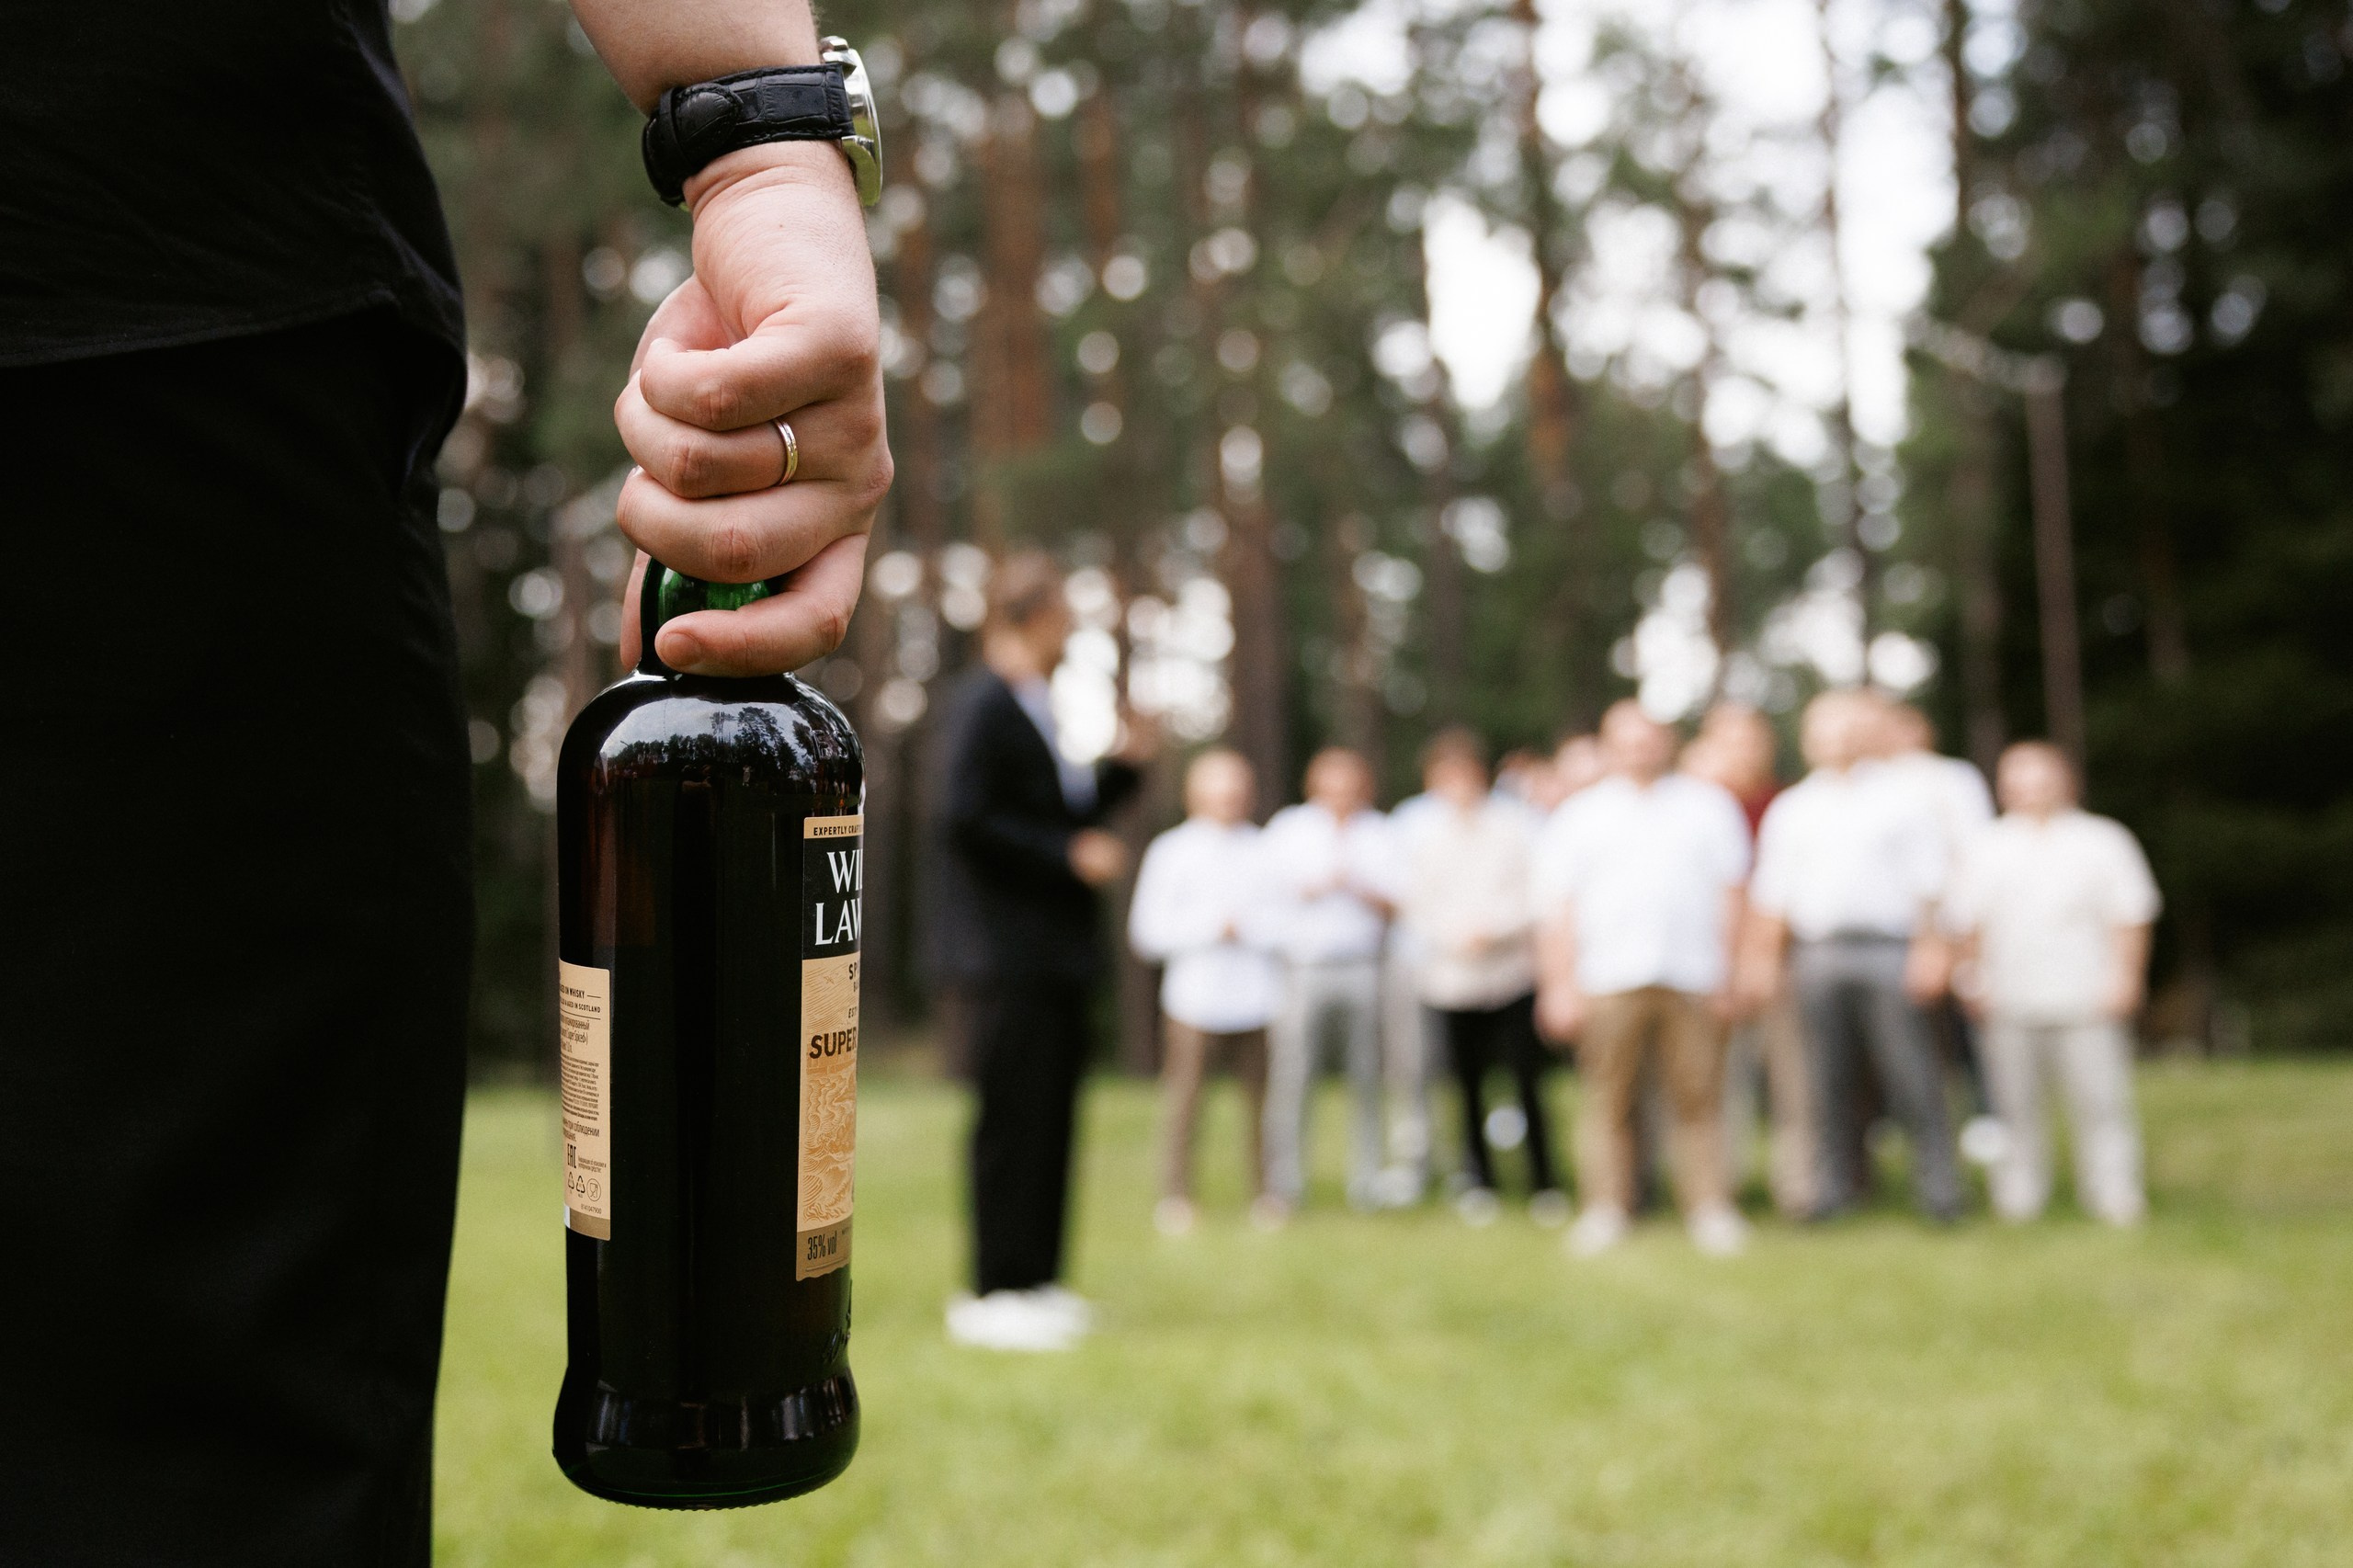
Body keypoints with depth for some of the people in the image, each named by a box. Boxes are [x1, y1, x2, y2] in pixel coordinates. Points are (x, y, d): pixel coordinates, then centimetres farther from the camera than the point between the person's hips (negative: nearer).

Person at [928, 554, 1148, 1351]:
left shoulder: (1034, 708, 18)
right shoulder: (981, 705, -11)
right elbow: (963, 820, -20)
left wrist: (1122, 767, 12)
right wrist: (1069, 854, -17)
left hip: (1053, 951, 9)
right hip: (1004, 952, -9)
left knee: (1049, 1120, 11)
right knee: (1012, 1119, -6)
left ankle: (1035, 1282, 19)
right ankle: (994, 1294, 2)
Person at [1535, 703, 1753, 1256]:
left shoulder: (1708, 805, 17)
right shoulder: (1578, 816, 14)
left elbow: (1731, 893, 13)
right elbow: (1556, 911, 8)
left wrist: (1727, 971, 5)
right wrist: (1560, 985, -1)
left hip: (1692, 979, 1)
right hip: (1608, 980, 0)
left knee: (1699, 1100, -3)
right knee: (1607, 1101, -3)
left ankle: (1710, 1209, 4)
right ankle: (1605, 1210, 3)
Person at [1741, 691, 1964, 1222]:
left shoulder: (1901, 801, 10)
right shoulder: (1789, 810, 18)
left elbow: (1930, 884, 4)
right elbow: (1771, 894, 15)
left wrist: (1930, 949, -5)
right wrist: (1762, 959, 7)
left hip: (1888, 953, -3)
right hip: (1817, 954, 3)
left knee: (1912, 1075, -6)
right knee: (1829, 1080, 3)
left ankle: (1939, 1187, -1)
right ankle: (1838, 1183, 10)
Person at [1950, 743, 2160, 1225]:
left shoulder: (2103, 840, 10)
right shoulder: (1988, 847, 14)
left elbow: (2130, 917, 7)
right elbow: (1967, 922, 14)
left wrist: (2122, 976, -2)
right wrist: (1974, 979, 5)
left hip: (2087, 1001, -2)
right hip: (2011, 1004, 2)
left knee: (2100, 1102, -6)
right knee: (2016, 1106, 2)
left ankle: (2115, 1195, 2)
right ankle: (2019, 1198, 9)